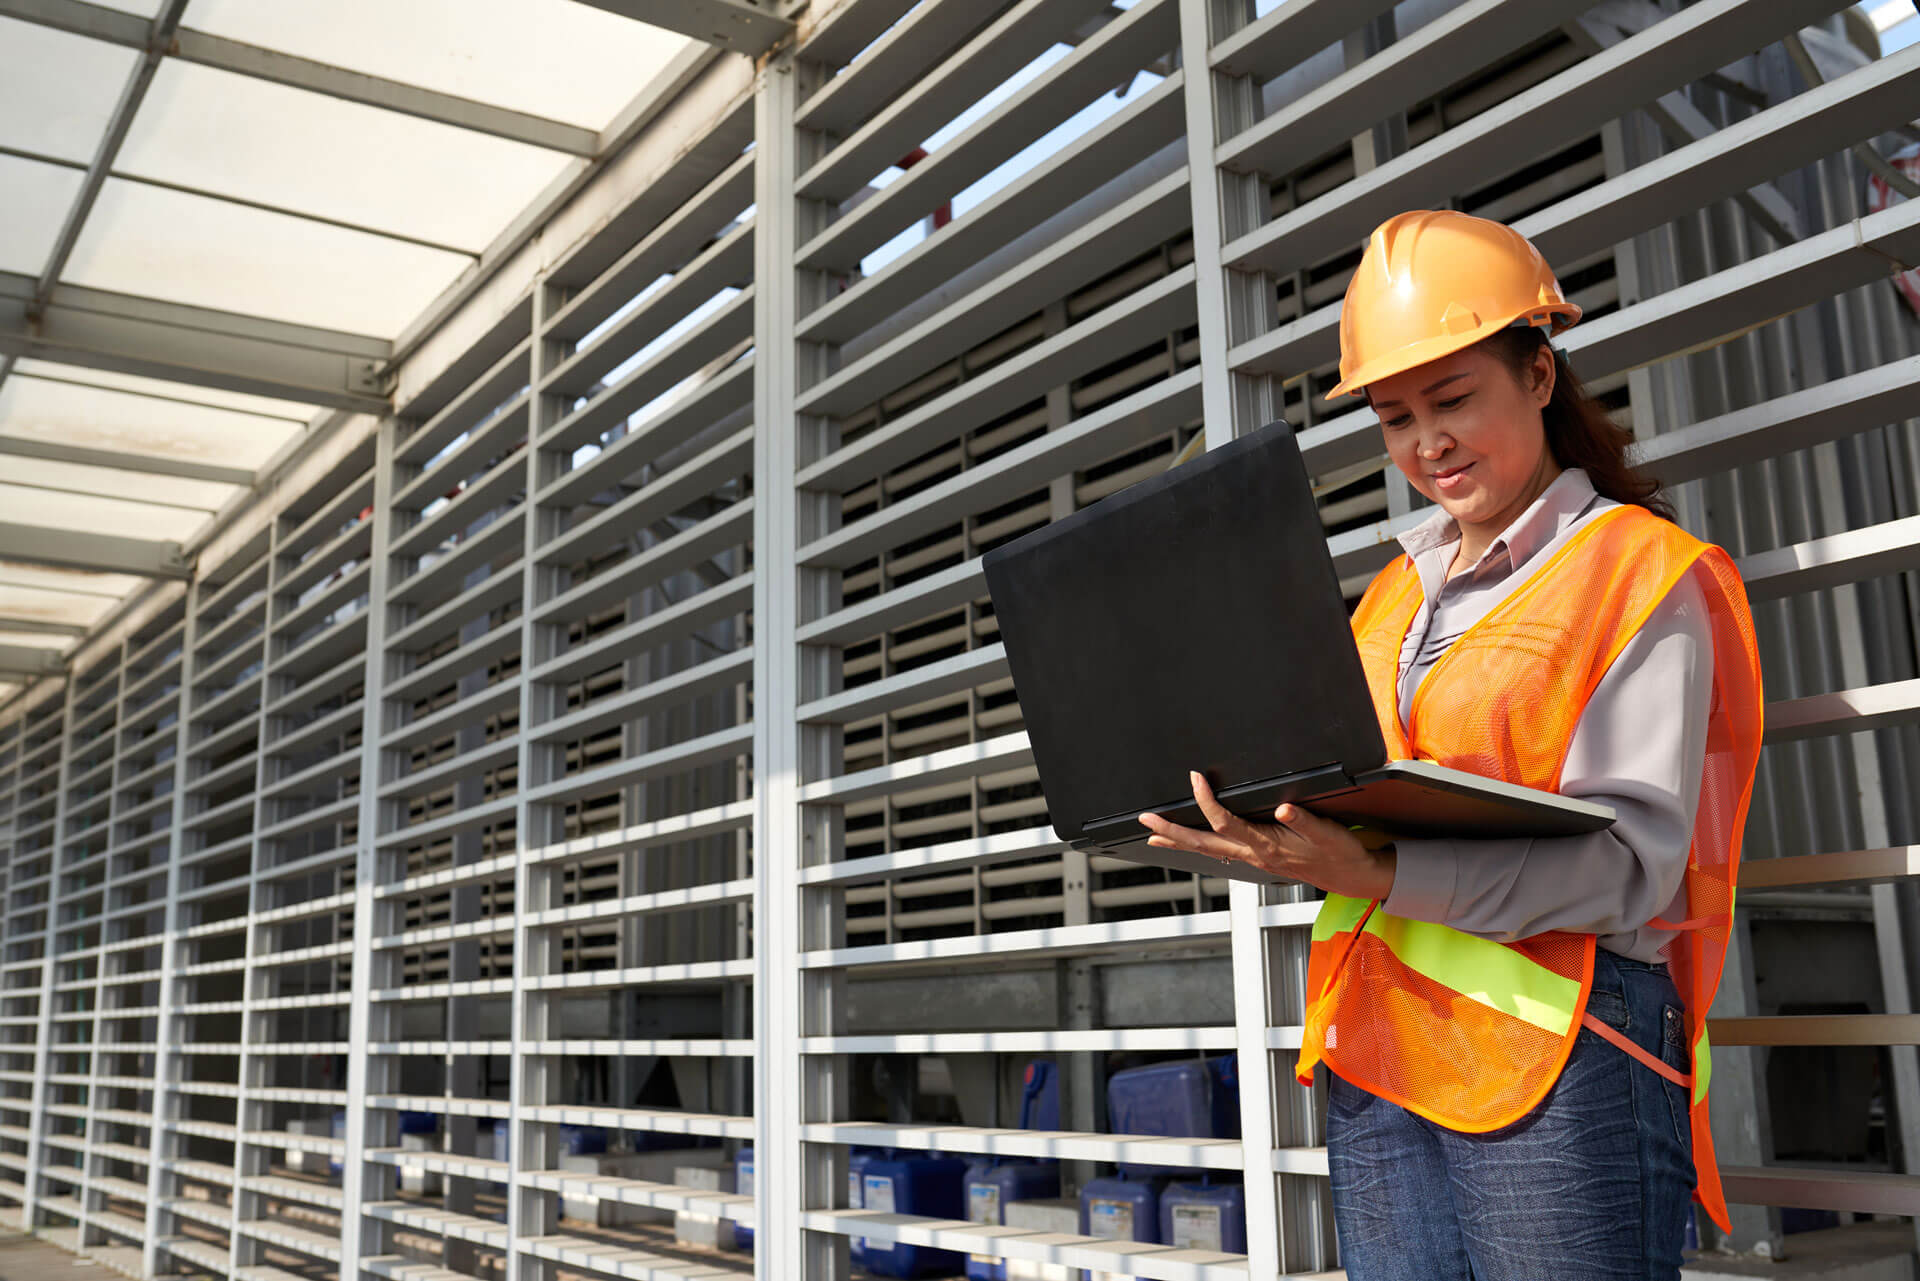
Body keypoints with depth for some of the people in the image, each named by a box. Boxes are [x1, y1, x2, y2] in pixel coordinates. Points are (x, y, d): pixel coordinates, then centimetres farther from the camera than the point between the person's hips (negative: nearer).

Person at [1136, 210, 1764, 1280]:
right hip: (1376, 1049, 6)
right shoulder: (1397, 597, 19)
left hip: (1556, 1044, -5)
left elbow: (1635, 863, -12)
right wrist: (1279, 836, -3)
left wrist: (1384, 875, -25)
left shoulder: (1643, 572, -1)